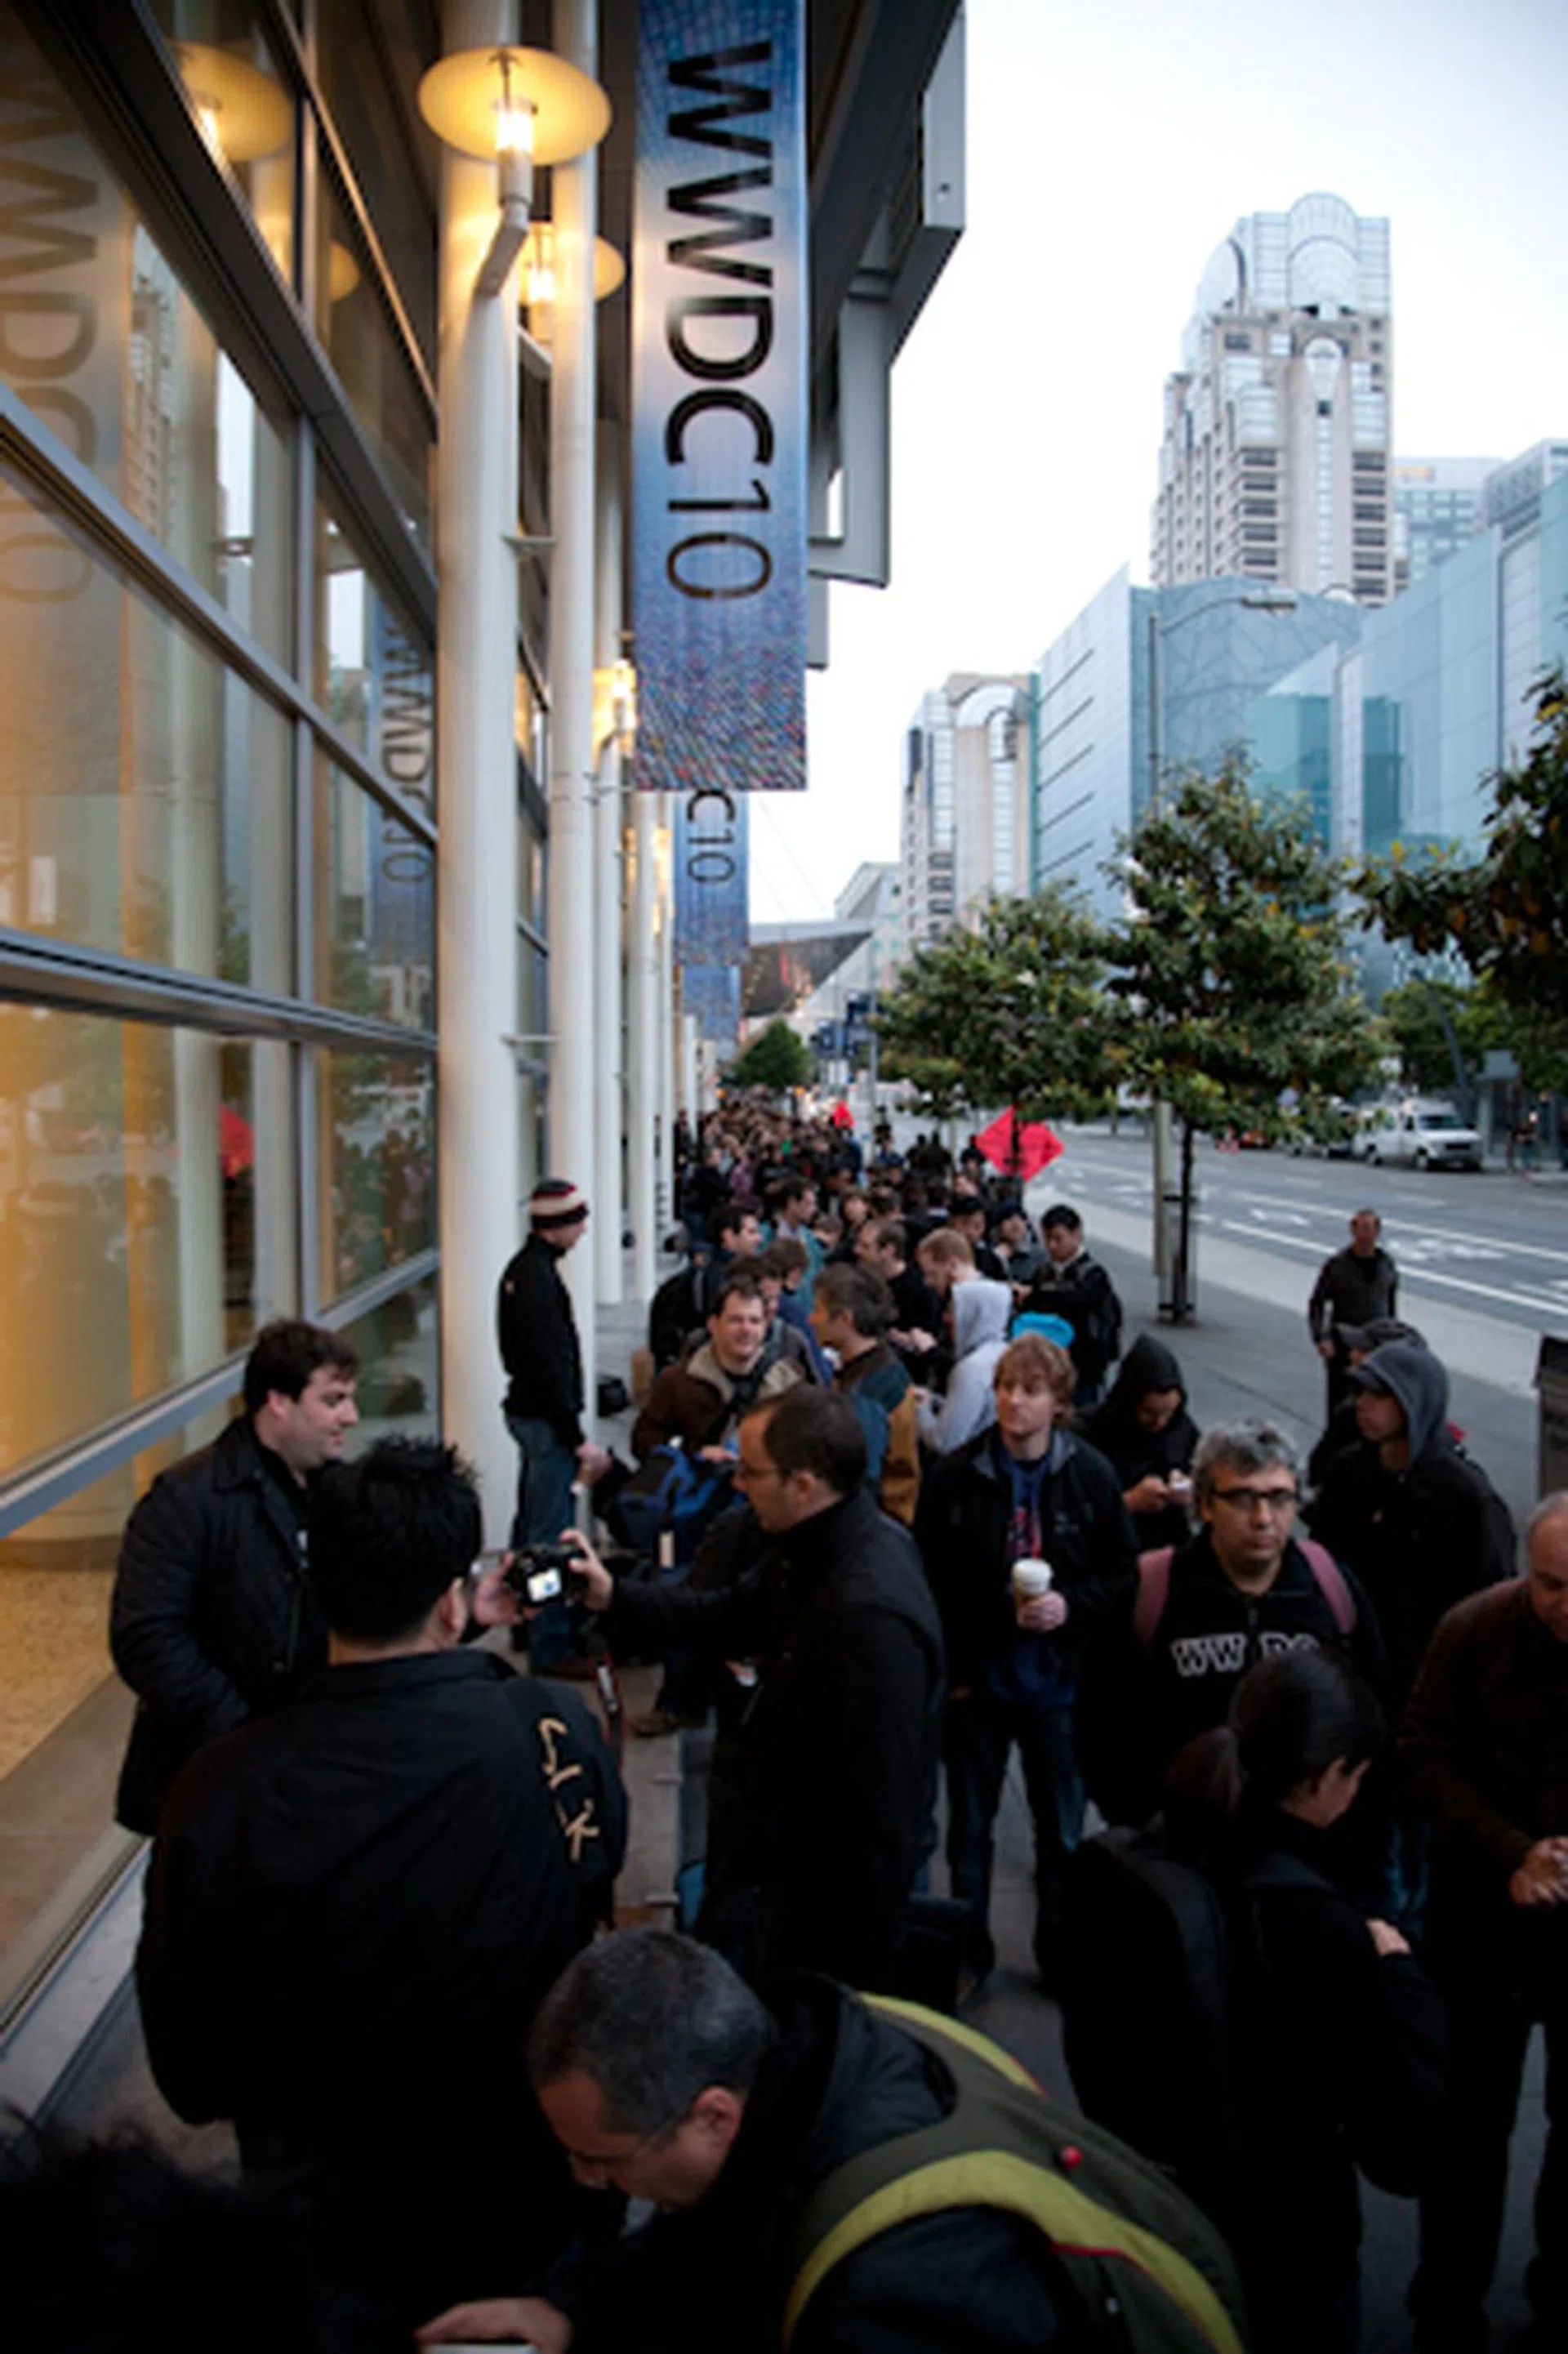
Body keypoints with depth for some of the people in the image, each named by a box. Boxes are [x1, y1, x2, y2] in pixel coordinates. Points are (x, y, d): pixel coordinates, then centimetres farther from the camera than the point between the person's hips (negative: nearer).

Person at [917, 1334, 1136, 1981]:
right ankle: (967, 1951, 32)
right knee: (970, 1823, 15)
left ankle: (1059, 1952, 34)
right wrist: (948, 1670, -7)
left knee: (1062, 1828, 15)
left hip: (1056, 1680, 0)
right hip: (975, 1680, 0)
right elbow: (928, 1582, -5)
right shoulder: (953, 1476, -10)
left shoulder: (1091, 1476, -8)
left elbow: (1121, 1574, -1)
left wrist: (1071, 1606, -18)